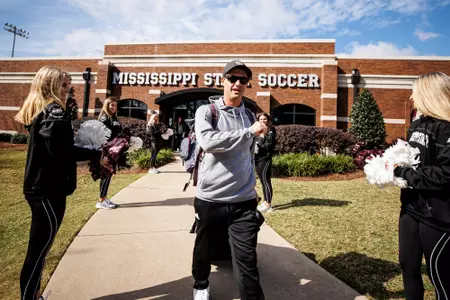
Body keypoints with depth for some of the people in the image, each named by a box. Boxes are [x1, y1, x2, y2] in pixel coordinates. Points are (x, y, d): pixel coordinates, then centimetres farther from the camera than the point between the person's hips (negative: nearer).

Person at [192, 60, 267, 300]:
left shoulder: (250, 115, 10)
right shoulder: (206, 111, -3)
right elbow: (208, 141, -24)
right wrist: (249, 132, -20)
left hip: (244, 201, 2)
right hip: (210, 199, -1)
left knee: (247, 260, 1)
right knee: (204, 251, 20)